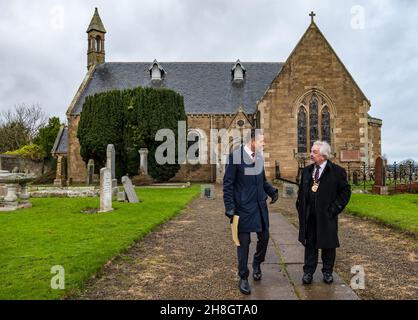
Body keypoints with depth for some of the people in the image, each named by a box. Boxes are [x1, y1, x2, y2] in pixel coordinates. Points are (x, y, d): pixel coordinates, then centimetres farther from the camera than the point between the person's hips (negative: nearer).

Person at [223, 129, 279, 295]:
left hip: (260, 206, 6)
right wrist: (229, 207, -16)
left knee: (264, 237, 14)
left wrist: (272, 191, -1)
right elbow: (228, 183, -12)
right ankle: (243, 278, 22)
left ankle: (257, 264, 42)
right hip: (243, 207, -6)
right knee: (243, 242, 4)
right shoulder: (235, 156, -13)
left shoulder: (259, 156, 4)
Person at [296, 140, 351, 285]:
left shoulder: (337, 171, -6)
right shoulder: (307, 171, 8)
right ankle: (308, 272, 20)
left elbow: (345, 191, -3)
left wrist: (334, 208, -9)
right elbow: (301, 191, 15)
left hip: (327, 215, -3)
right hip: (309, 216, 3)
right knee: (310, 244, 10)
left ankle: (327, 271, 26)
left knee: (328, 244, 10)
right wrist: (300, 208, 6)